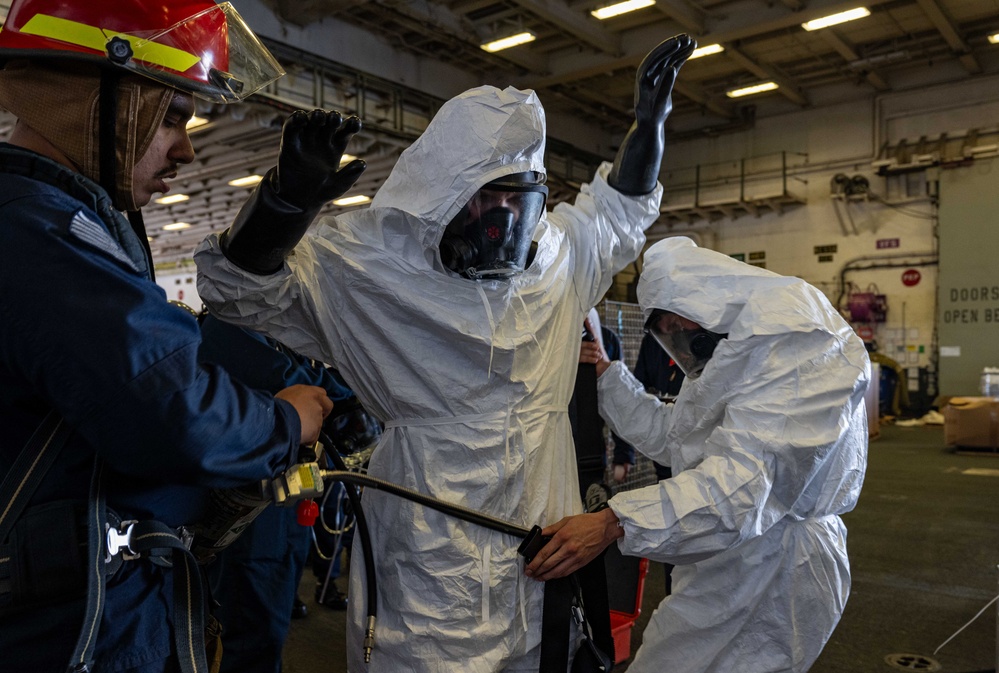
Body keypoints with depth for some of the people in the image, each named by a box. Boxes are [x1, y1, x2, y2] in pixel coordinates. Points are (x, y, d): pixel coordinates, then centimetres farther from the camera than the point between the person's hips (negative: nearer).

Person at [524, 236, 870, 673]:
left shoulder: (793, 338, -17)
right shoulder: (733, 351, 15)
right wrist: (604, 371, 13)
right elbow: (666, 436, 21)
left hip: (774, 565, -9)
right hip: (728, 564, 9)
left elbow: (744, 478, -29)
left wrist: (613, 523, -35)